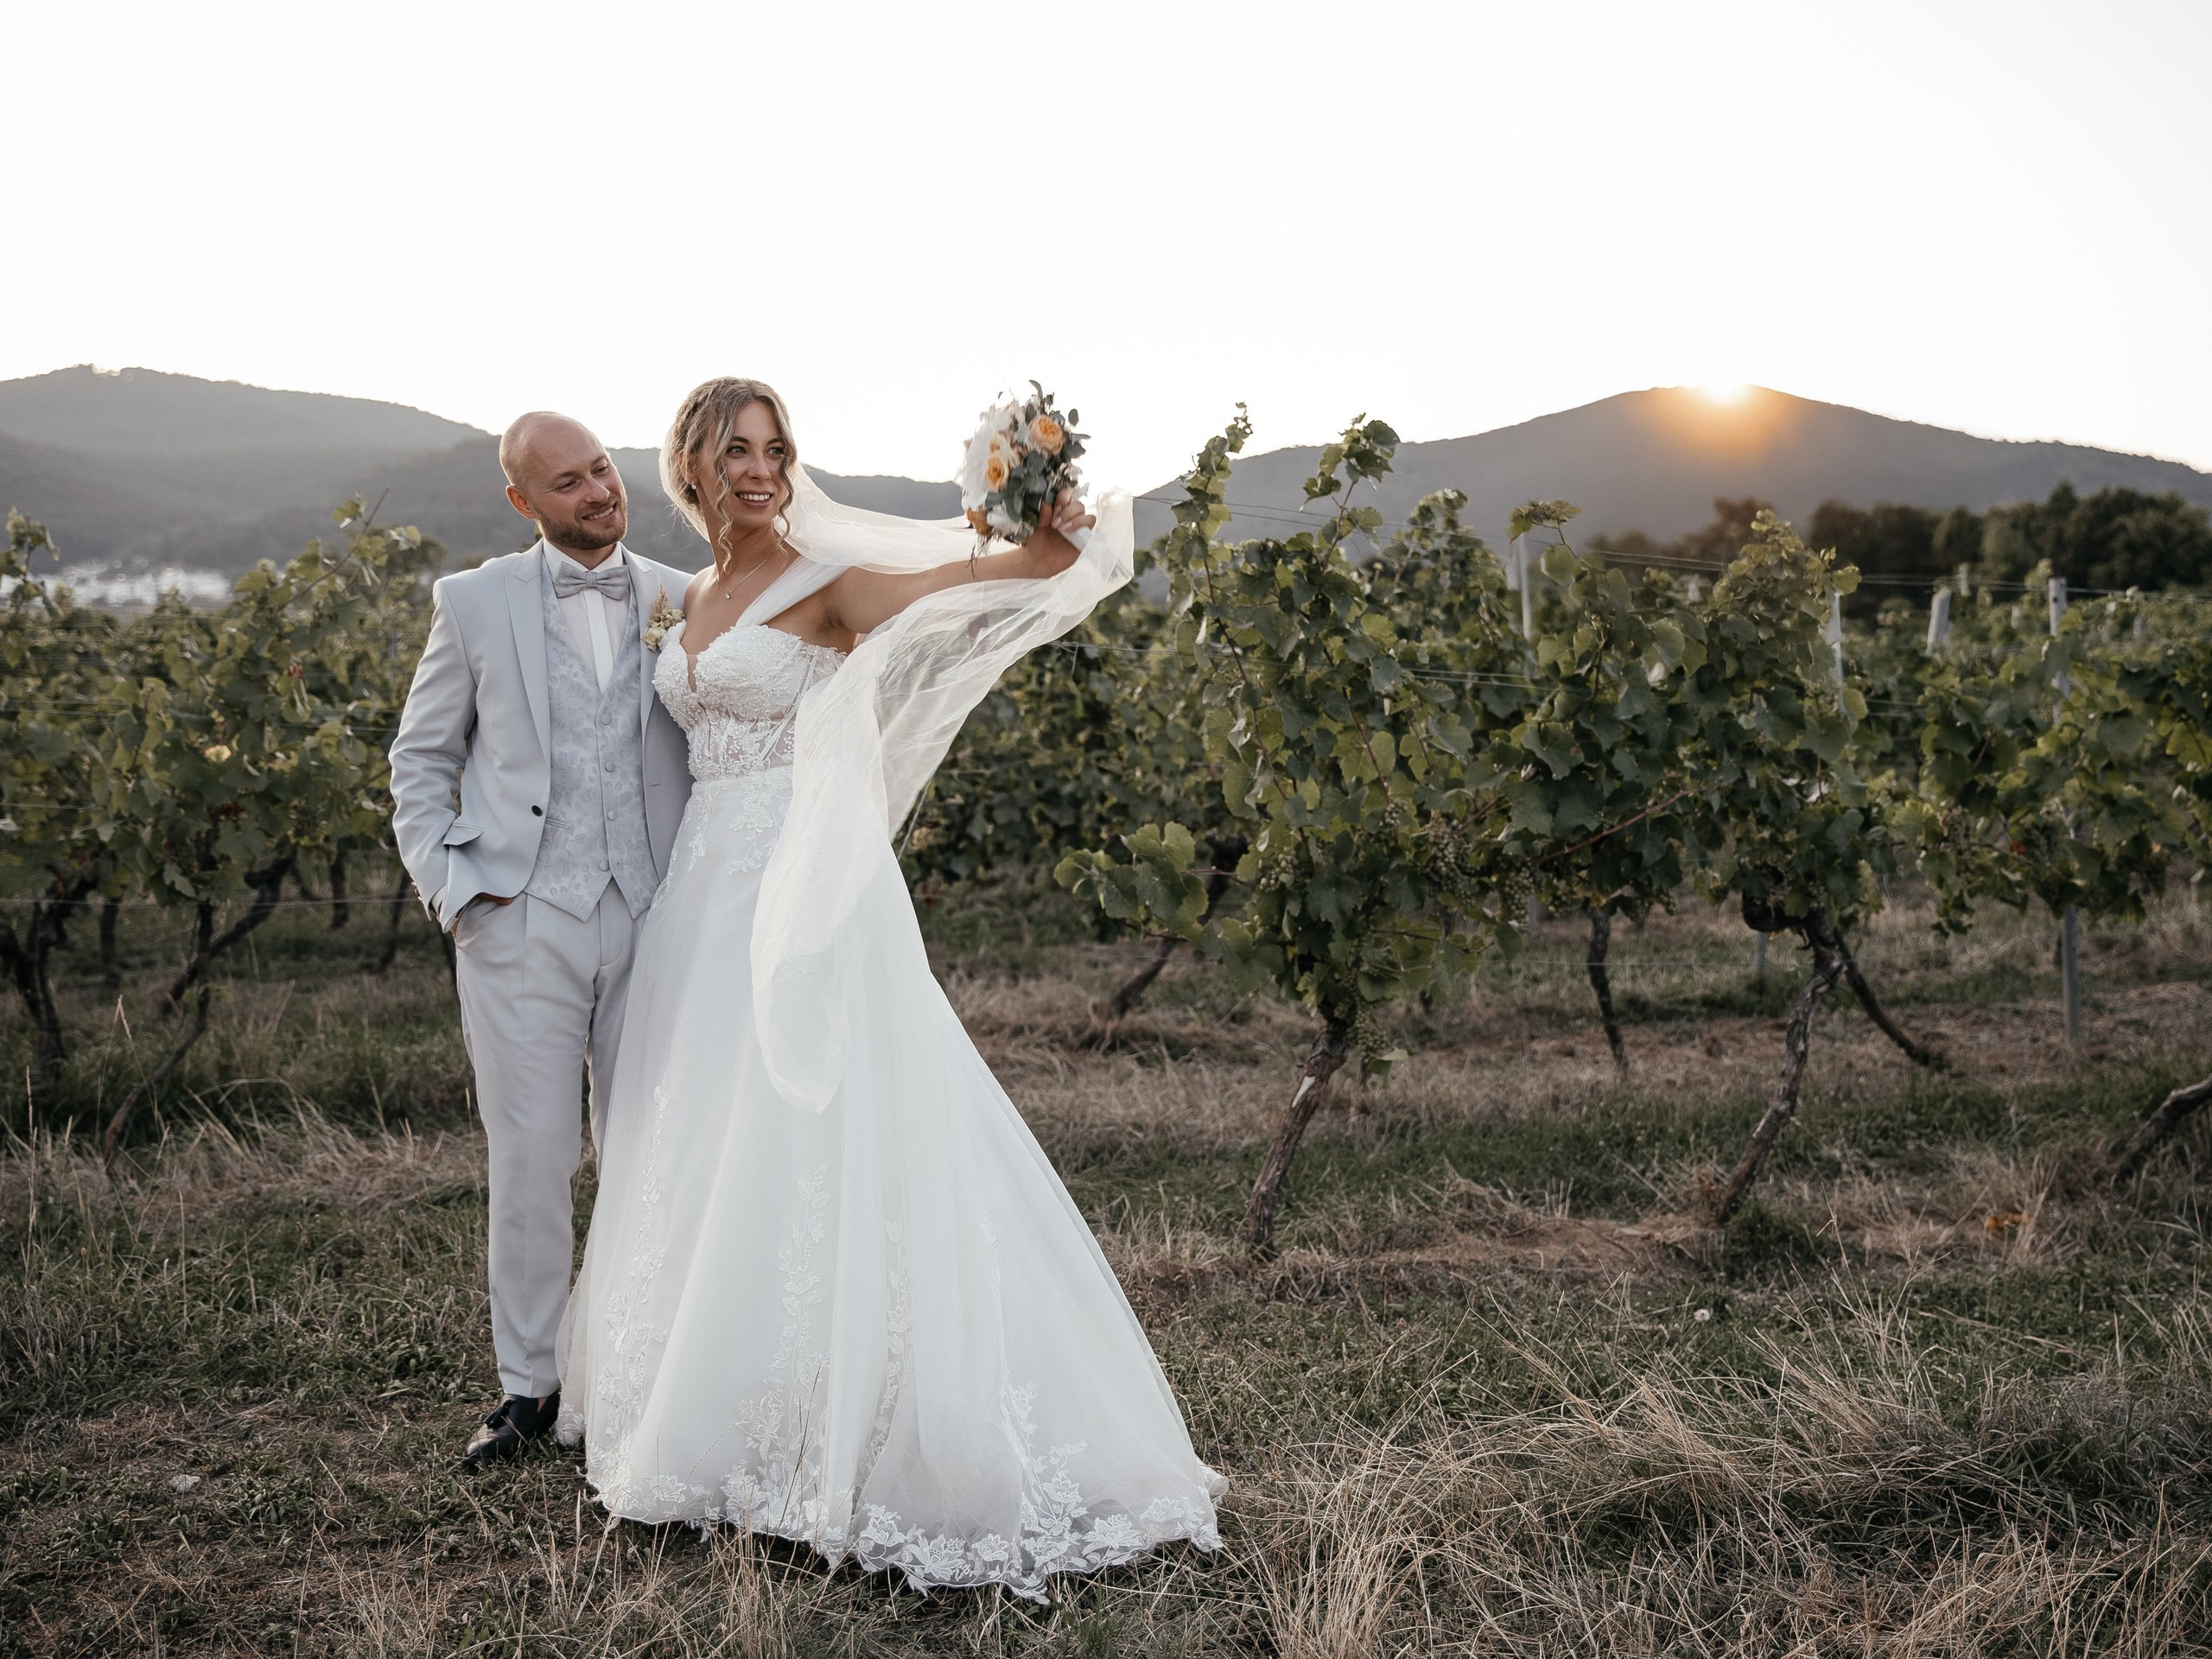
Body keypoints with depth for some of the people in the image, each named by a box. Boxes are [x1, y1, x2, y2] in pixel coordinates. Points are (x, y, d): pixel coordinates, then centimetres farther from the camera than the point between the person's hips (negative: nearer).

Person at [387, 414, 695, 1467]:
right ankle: (530, 1384, 16)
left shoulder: (682, 602, 6)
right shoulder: (475, 603, 4)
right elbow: (420, 758, 10)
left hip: (653, 918, 1)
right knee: (529, 1162, 2)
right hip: (520, 923, -1)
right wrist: (447, 886, -1)